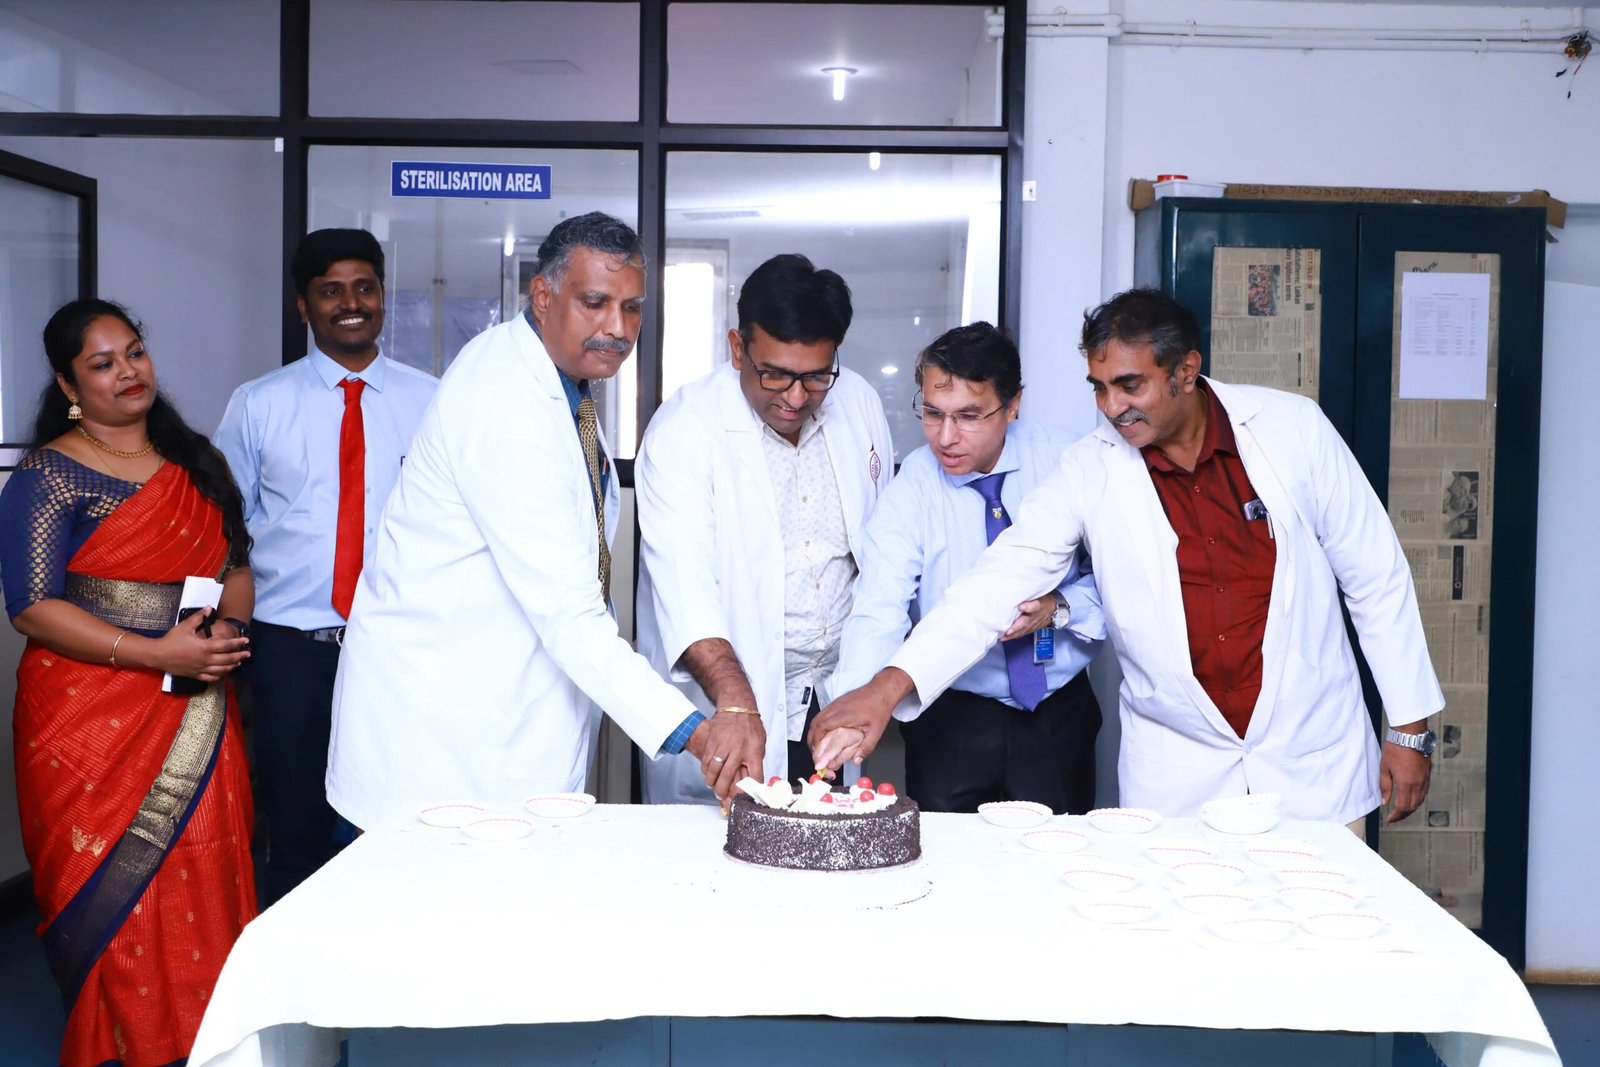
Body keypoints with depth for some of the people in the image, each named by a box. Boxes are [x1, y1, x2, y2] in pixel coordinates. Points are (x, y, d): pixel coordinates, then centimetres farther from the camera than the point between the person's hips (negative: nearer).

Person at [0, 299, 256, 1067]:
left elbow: (237, 563, 17)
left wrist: (228, 626, -5)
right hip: (90, 721, -4)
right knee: (110, 896, 2)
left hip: (195, 718, 4)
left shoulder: (195, 463, 12)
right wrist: (159, 654, -17)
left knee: (202, 887, 4)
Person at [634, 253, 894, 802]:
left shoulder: (859, 403, 1)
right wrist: (733, 698, -40)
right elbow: (682, 576, -26)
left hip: (834, 699, 5)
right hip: (718, 708, -4)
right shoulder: (683, 429, -15)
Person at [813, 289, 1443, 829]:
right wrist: (887, 687, -25)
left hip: (1314, 762, 0)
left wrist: (1408, 727, 3)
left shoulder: (1293, 428, -7)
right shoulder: (1090, 470, -8)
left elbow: (1376, 578, 1)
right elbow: (1001, 581, -13)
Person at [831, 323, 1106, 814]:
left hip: (1060, 714, 1)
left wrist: (1061, 606, -21)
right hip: (952, 720, -1)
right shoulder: (908, 491, -12)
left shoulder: (1066, 462, -9)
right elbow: (878, 613, -24)